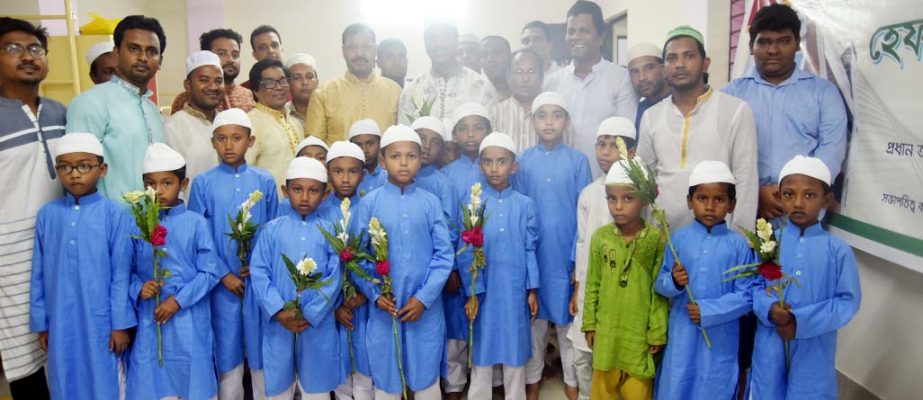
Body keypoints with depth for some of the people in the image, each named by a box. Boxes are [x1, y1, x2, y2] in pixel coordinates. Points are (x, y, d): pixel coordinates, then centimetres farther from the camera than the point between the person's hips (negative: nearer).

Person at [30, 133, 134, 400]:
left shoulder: (114, 214, -8)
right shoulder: (47, 215, 1)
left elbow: (121, 274, -6)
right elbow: (39, 275, 7)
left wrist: (121, 324, -6)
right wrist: (41, 323, 8)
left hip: (101, 322, -3)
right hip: (61, 324, 3)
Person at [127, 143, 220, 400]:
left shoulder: (196, 224, -4)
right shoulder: (137, 225, 2)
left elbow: (209, 273, -6)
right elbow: (128, 270, 6)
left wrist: (178, 300, -13)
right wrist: (138, 289, -13)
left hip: (189, 322, -2)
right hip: (149, 321, 2)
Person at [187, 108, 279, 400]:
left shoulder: (265, 181, 1)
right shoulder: (203, 183, -1)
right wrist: (224, 274, -8)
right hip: (222, 282, 0)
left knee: (261, 349, 10)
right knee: (227, 351, 11)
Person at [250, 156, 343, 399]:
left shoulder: (329, 231, 1)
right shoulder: (272, 229, 2)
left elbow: (334, 279, -5)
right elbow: (259, 273, -4)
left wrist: (310, 315, -12)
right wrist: (278, 312, -14)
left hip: (318, 325, 0)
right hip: (278, 323, 0)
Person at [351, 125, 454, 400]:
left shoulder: (430, 202, 0)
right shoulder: (370, 203, -1)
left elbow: (444, 254, -3)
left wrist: (424, 297, -10)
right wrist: (375, 294, -13)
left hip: (426, 307, 1)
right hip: (383, 307, 0)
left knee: (427, 378, 14)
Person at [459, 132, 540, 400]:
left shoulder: (525, 204, 1)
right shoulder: (472, 203, -2)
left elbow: (530, 249, 4)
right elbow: (465, 252, -5)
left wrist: (532, 290, 2)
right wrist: (472, 292, -9)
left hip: (515, 291, 1)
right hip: (484, 291, -1)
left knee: (515, 353, 13)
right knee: (482, 353, 10)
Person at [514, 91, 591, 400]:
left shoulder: (578, 161, -1)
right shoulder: (522, 161, 1)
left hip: (567, 252, -1)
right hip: (533, 252, 1)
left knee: (568, 316, 11)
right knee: (534, 317, 12)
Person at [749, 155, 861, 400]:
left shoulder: (838, 251, -5)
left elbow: (848, 301, -6)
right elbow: (754, 285, -1)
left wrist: (802, 321, -16)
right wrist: (769, 309, -21)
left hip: (814, 349, -1)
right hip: (770, 346, 1)